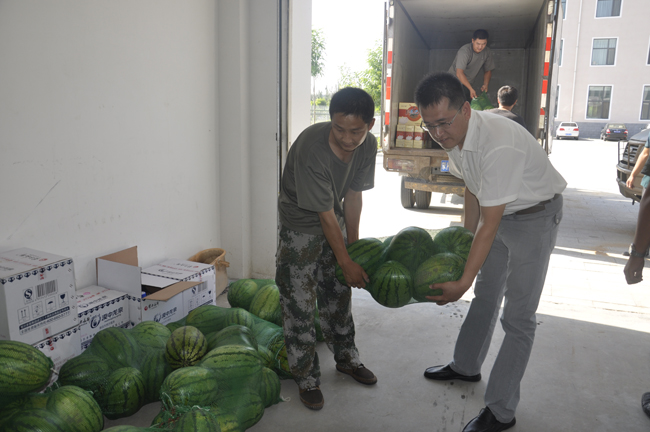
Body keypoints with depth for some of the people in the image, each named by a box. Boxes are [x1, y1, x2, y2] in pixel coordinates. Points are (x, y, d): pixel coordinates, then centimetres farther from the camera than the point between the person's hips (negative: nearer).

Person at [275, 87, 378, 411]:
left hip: (334, 219, 6)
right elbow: (326, 214, -28)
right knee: (299, 304, -2)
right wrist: (347, 263, -21)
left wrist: (353, 244, -2)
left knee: (338, 294, 16)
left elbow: (353, 196, -4)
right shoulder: (310, 148, -33)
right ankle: (307, 378, 14)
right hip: (300, 224, -5)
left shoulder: (367, 145, -14)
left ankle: (346, 358, 35)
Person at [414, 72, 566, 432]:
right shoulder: (452, 135, -11)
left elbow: (490, 224, -34)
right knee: (486, 295, 20)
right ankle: (466, 367, 39)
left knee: (518, 316, -4)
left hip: (534, 216, -8)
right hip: (498, 212, 8)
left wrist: (463, 282, -32)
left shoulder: (499, 144, -37)